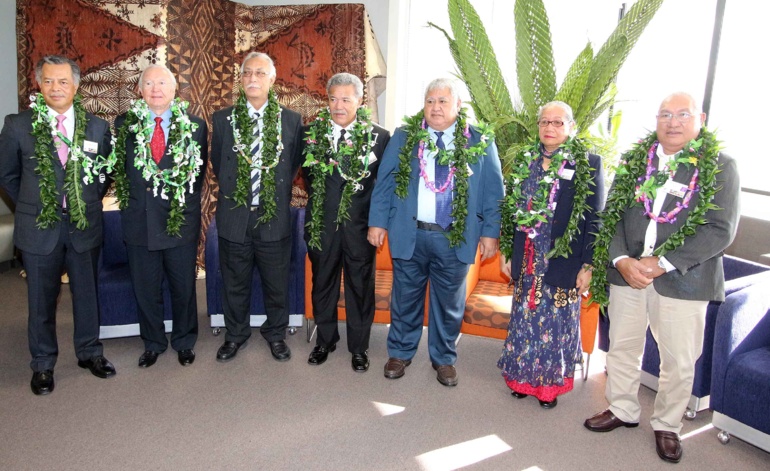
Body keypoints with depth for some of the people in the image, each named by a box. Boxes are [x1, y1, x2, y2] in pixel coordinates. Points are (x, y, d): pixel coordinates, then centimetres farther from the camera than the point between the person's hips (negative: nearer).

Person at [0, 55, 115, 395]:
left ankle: (89, 352, 31)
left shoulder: (97, 127, 0)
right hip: (39, 227, -1)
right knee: (42, 299, 10)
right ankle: (43, 364, 26)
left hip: (84, 226, 1)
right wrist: (31, 205, 6)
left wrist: (89, 202, 7)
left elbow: (106, 172, 12)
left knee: (86, 292, 13)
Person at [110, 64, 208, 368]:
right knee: (145, 290, 12)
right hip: (139, 222, 1)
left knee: (184, 288, 11)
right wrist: (130, 200, 5)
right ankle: (153, 344, 30)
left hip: (181, 221, -1)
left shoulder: (195, 126, 1)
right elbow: (119, 170, 11)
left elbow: (199, 172, 6)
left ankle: (184, 343, 29)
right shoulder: (124, 125, 3)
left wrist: (185, 203, 3)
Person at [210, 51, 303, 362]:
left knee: (277, 284, 11)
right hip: (234, 217, 1)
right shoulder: (222, 119, 1)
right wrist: (234, 189, 12)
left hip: (275, 217, -1)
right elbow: (217, 164, 12)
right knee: (235, 284, 14)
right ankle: (235, 334, 34)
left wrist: (278, 191, 7)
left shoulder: (292, 120, -1)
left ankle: (275, 334, 32)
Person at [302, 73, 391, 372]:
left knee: (361, 288, 9)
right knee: (323, 285, 15)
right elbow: (307, 175, 11)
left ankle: (359, 347, 26)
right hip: (322, 224, 2)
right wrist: (320, 200, 6)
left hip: (361, 225, -1)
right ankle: (325, 340, 34)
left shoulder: (380, 137, -5)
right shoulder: (311, 134, 0)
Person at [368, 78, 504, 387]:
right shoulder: (403, 137, 4)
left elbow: (494, 191, 2)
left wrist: (490, 232, -4)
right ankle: (400, 353, 32)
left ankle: (444, 359, 30)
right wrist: (378, 222, -1)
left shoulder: (480, 142, 2)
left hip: (455, 238, 0)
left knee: (449, 302, 11)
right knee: (405, 298, 13)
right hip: (409, 234, 1)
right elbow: (383, 181, 4)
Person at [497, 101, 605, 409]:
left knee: (557, 322, 8)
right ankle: (522, 377, 30)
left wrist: (588, 265, -9)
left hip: (564, 260, -3)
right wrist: (506, 252, 8)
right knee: (524, 319, 13)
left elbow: (594, 218, -6)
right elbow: (510, 209, 10)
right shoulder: (524, 161, 7)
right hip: (526, 259, 4)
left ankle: (551, 383, 26)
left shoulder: (588, 164, -5)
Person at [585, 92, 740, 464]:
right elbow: (612, 214, 5)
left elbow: (720, 230, -10)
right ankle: (622, 410, 36)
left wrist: (662, 263, -17)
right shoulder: (633, 161, 7)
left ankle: (667, 425, 30)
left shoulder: (720, 167, -3)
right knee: (621, 348, 15)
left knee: (679, 362, 8)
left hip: (683, 280, -3)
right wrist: (622, 260, -12)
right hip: (626, 272, 3)